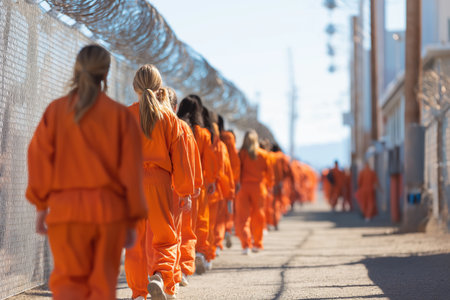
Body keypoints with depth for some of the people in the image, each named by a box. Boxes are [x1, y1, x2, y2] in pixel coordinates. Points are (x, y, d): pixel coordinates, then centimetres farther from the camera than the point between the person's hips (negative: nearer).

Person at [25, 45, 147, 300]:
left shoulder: (56, 110, 1)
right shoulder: (120, 114, -1)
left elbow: (39, 159, -1)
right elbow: (131, 171, -1)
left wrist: (42, 205, 10)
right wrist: (132, 221, 6)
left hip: (65, 211, 1)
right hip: (109, 210, 0)